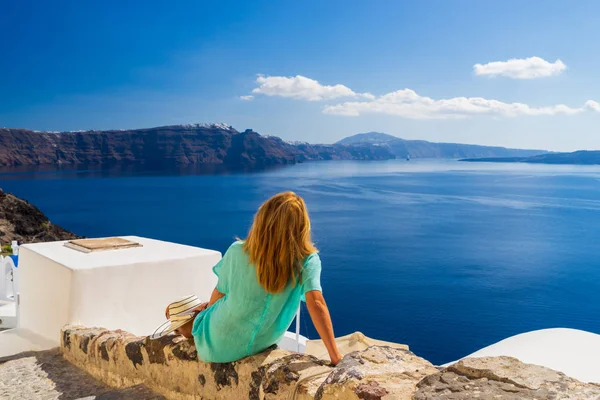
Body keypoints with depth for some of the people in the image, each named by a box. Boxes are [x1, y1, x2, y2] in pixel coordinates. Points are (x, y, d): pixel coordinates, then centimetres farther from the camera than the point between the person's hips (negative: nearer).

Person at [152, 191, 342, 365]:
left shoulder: (237, 252, -21)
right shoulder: (307, 260, -23)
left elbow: (219, 294, -7)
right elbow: (316, 303, -33)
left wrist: (206, 308, 16)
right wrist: (336, 357, -30)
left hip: (219, 345, -3)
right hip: (262, 343, 3)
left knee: (174, 310, 26)